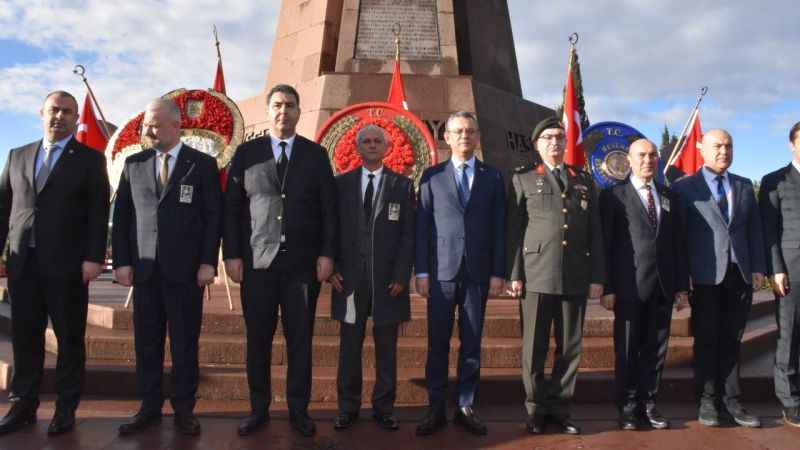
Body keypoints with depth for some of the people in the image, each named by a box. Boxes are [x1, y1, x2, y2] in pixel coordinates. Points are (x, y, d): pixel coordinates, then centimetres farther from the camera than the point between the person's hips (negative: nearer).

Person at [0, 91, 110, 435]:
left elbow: (99, 212, -3)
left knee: (70, 338, 3)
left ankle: (66, 408, 13)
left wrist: (93, 257, -12)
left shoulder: (90, 159, 4)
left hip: (66, 263, -3)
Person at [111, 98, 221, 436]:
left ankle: (184, 409, 14)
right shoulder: (134, 164, 11)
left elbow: (214, 216, -1)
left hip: (186, 269, -3)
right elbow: (121, 216, 10)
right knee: (146, 342, 7)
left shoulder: (203, 164, 3)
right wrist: (121, 262, 3)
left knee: (185, 342, 3)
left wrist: (208, 262, -8)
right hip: (145, 268, 3)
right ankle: (150, 407, 19)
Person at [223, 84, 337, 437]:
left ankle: (298, 409, 19)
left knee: (300, 340, 6)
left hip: (303, 262, 0)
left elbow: (329, 209, 4)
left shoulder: (316, 154, 8)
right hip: (257, 261, 0)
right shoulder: (246, 152, 7)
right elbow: (232, 207, 4)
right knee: (258, 340, 8)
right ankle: (259, 408, 22)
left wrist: (327, 254, -4)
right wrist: (232, 255, -3)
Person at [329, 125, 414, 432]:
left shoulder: (402, 185, 6)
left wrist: (401, 276, -7)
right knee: (349, 347, 7)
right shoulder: (342, 183, 8)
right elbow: (332, 229, 7)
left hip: (387, 279, 0)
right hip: (350, 277, 1)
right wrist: (331, 268, -3)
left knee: (386, 349, 7)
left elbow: (408, 234, 1)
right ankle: (348, 407, 18)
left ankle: (383, 408, 18)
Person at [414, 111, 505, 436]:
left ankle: (466, 407, 16)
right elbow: (422, 226, 4)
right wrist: (421, 271, -3)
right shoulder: (432, 176, 7)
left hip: (478, 273, 1)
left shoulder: (492, 177, 9)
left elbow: (498, 228, 6)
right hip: (441, 271, -1)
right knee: (437, 343, 3)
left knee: (472, 343, 6)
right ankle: (436, 408, 13)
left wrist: (498, 272, -1)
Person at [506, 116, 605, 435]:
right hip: (536, 275, -2)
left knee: (570, 347, 7)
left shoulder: (584, 181, 15)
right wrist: (514, 274, -5)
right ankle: (536, 410, 17)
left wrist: (597, 277, 5)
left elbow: (595, 233, 11)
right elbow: (514, 230, 2)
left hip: (576, 278, 3)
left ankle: (559, 408, 20)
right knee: (534, 348, 3)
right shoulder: (523, 179, 8)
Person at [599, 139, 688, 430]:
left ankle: (648, 404, 21)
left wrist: (682, 286, 7)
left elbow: (679, 244, 13)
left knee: (656, 349, 9)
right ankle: (627, 407, 16)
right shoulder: (613, 196, 1)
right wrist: (607, 288, -8)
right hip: (629, 286, -4)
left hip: (663, 286, 4)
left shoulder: (669, 196, 14)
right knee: (627, 350, 4)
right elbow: (606, 245, -3)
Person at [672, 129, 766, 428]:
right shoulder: (685, 187, 1)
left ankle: (730, 402, 16)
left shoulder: (744, 186, 14)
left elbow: (755, 229, 12)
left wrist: (758, 267, 3)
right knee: (707, 341, 4)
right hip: (706, 277, -3)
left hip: (740, 275, 4)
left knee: (732, 341, 8)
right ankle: (707, 401, 14)